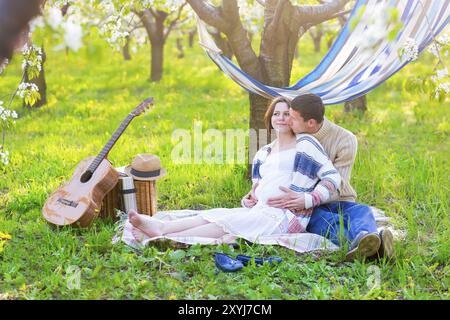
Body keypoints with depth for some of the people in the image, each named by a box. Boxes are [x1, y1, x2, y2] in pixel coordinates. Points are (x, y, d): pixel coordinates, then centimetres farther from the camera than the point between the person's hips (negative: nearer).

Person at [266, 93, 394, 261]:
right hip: (307, 209, 1)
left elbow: (335, 186, -20)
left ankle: (362, 240, -69)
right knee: (322, 219, -35)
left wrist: (307, 200, -40)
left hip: (338, 204, 0)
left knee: (362, 211, -34)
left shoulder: (345, 140, -12)